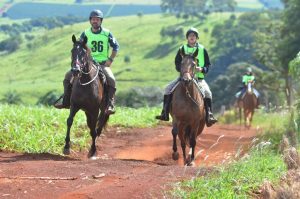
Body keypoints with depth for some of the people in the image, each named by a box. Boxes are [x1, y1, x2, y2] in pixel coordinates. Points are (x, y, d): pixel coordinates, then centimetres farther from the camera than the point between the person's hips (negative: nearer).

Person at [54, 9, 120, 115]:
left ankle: (110, 105, -27)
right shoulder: (85, 34, 3)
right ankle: (66, 102, 0)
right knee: (68, 76, -9)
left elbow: (116, 47, 9)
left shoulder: (107, 34, -1)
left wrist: (110, 60, -3)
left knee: (111, 79, -32)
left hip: (103, 63, -3)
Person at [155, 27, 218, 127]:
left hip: (198, 78, -2)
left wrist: (202, 69, -16)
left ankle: (209, 116, -26)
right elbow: (177, 64, 6)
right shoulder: (182, 49, 8)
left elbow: (208, 65, 6)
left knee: (207, 92, -27)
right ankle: (165, 113, -11)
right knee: (168, 89, -16)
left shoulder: (202, 49, 6)